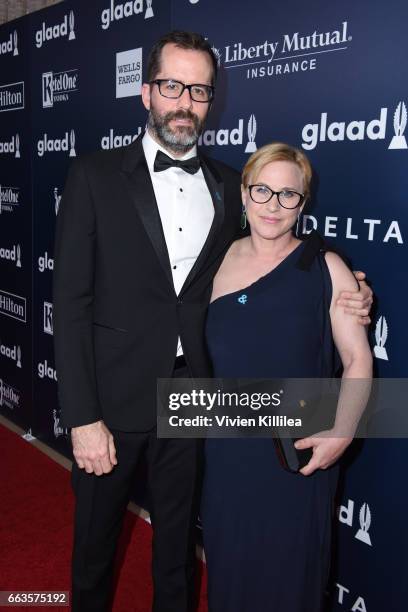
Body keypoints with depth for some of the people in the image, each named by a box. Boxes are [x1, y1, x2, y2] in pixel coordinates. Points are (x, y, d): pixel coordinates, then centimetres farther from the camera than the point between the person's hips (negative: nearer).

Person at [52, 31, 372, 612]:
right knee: (96, 536, 18)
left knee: (177, 534, 21)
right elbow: (72, 302, -10)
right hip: (115, 397, -2)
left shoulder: (228, 186, 4)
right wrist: (83, 418, -14)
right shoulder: (96, 175, -7)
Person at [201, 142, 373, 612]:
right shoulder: (219, 260, 1)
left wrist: (342, 433, -17)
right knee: (228, 562, 18)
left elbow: (357, 361, -6)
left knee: (287, 572, 14)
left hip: (298, 455, -2)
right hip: (227, 449, 3)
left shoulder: (325, 269, -8)